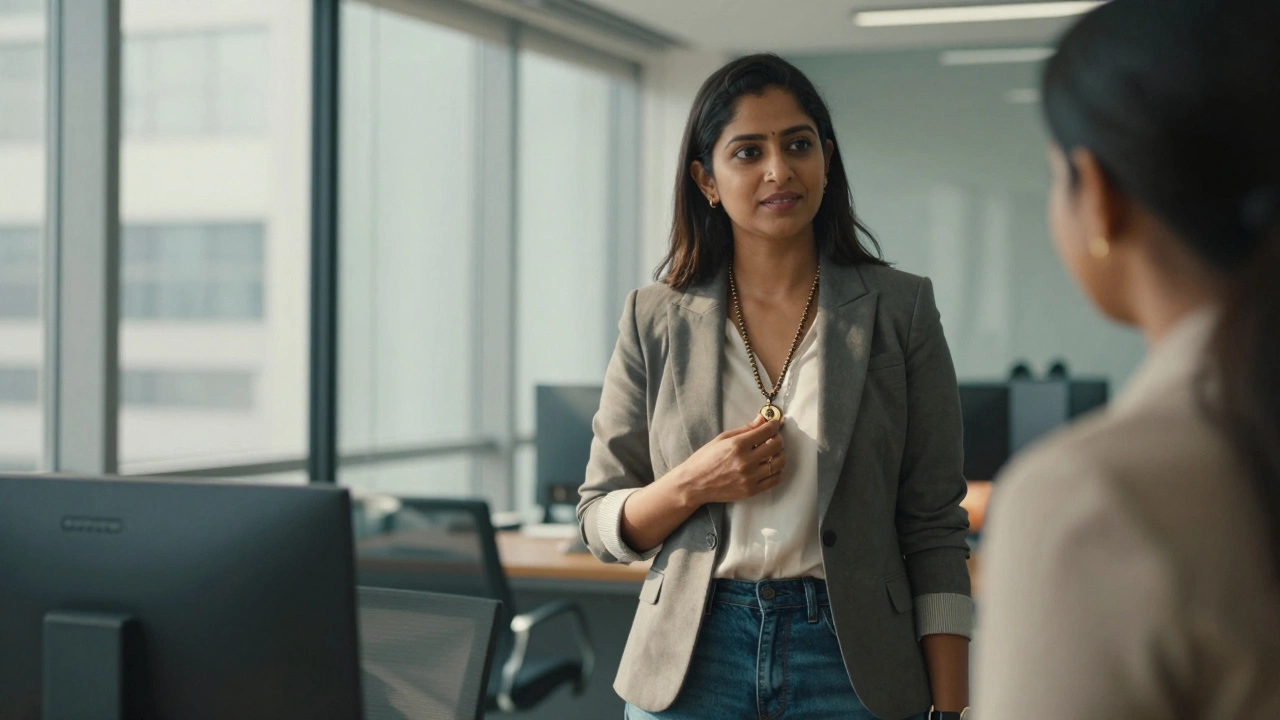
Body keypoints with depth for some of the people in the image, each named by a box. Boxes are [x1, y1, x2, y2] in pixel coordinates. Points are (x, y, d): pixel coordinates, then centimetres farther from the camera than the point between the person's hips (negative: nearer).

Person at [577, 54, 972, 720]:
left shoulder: (898, 308, -1)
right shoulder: (655, 320, 2)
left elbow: (934, 529, -2)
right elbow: (600, 525, 6)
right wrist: (691, 485, -14)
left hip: (849, 661, -1)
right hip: (692, 662, 1)